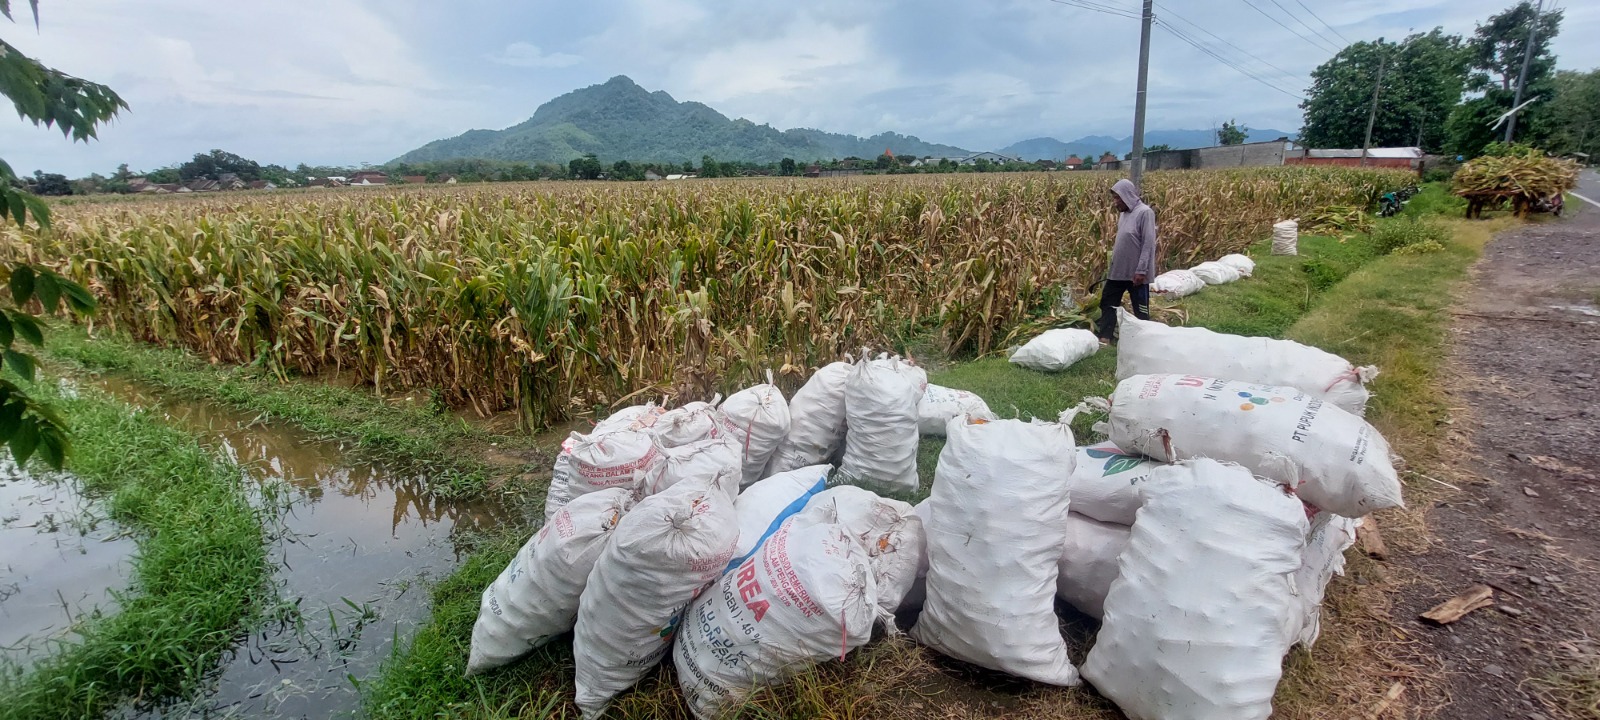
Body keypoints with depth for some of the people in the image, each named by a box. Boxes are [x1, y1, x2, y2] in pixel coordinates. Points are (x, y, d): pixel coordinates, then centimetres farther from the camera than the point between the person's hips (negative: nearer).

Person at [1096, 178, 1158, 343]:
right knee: (1108, 302, 11)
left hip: (1136, 272, -8)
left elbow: (1149, 244, -19)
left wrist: (1141, 270, -22)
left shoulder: (1145, 212, -16)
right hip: (1118, 270, 9)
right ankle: (1105, 337, 20)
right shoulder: (1124, 213, 9)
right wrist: (1113, 257, 14)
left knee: (1140, 309, 5)